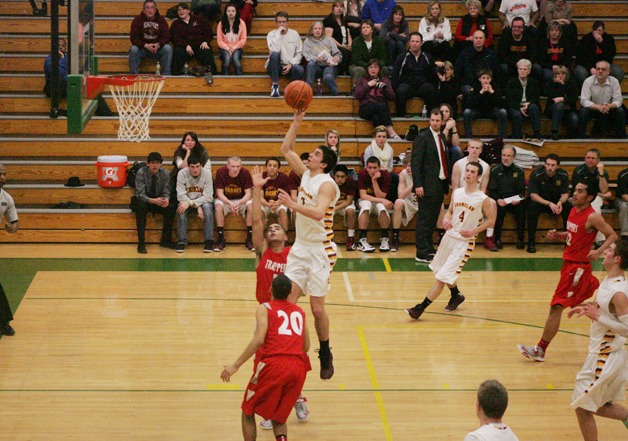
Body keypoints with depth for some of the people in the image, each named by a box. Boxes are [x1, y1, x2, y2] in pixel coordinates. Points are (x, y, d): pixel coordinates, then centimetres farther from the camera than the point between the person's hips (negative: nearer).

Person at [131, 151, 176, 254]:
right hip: (144, 201, -3)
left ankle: (166, 240, -12)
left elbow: (166, 192, -9)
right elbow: (140, 194, -24)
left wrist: (166, 199, -35)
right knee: (141, 207, -37)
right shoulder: (141, 173, -17)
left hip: (158, 201, 3)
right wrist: (153, 201, -43)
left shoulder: (165, 173, -7)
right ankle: (141, 243, -33)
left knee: (171, 207, -25)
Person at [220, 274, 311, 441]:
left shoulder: (265, 308, 7)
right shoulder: (299, 311, 21)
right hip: (298, 367, 4)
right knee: (278, 417, 20)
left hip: (274, 365, -4)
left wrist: (236, 365, -7)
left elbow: (259, 340, -9)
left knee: (248, 412, 16)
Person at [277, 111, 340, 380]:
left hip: (320, 250, -7)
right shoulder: (305, 175, 8)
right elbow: (286, 149, 16)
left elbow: (318, 213, -32)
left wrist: (292, 205, -39)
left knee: (317, 307, -4)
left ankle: (325, 355, 14)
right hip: (301, 246, 7)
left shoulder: (327, 184, -16)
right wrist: (297, 121, 7)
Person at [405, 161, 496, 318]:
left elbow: (491, 220, -6)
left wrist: (473, 231, -17)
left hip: (464, 242, -6)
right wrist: (446, 219, -6)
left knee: (443, 277, -10)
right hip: (450, 236, 6)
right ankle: (456, 296, 47)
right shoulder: (457, 192, 3)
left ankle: (420, 308, -6)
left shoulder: (483, 199, -13)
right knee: (442, 271, 21)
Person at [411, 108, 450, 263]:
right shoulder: (422, 138, -8)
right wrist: (418, 185, -18)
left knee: (433, 219, 13)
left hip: (440, 185, 7)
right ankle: (422, 253, -4)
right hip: (428, 186, -7)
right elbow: (416, 163, -12)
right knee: (424, 220, -5)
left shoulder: (442, 137, 15)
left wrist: (447, 182, 14)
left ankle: (429, 248, 21)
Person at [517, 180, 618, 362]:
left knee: (556, 307, -8)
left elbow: (613, 236, -14)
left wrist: (599, 251, -29)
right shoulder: (573, 211, 7)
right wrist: (557, 235, 2)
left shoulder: (593, 217, -17)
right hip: (569, 261, 9)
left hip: (578, 266, -9)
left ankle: (541, 350, -4)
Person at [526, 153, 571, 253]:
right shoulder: (536, 175, -18)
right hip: (539, 201, -2)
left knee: (568, 207, -26)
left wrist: (560, 202, -32)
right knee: (532, 207, -35)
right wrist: (549, 204, -35)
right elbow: (533, 195, -21)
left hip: (557, 202, 2)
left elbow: (565, 194, -6)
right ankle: (531, 242, -30)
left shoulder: (563, 175, -10)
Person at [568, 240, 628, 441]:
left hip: (605, 358, -10)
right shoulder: (608, 281, 5)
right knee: (601, 406, 22)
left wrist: (598, 316, -28)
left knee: (583, 407, 2)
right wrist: (587, 309, 8)